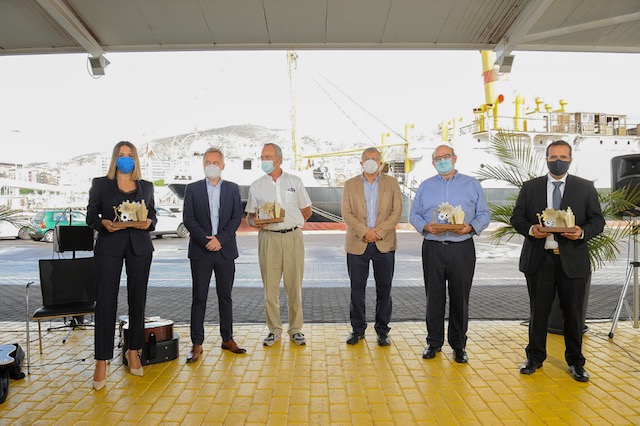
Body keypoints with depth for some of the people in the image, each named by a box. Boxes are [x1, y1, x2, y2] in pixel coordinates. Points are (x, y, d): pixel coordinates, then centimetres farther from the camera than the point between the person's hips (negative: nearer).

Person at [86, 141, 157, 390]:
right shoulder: (100, 184, 7)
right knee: (105, 301, -5)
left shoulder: (146, 187, 13)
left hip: (140, 247, 2)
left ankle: (133, 351, 21)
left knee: (138, 299, 6)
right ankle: (102, 361, 4)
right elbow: (90, 216, 4)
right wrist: (103, 223, -16)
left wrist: (149, 223, -9)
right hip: (109, 246, -2)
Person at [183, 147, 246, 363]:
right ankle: (197, 344, 11)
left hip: (225, 250, 1)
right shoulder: (192, 189, 5)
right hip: (200, 251, -1)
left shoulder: (232, 189, 7)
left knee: (225, 296, 10)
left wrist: (219, 239, -12)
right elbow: (188, 218, -3)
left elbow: (236, 218, 0)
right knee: (199, 298, 3)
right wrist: (206, 240, -14)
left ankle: (228, 339, 21)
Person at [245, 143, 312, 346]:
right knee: (270, 286, 2)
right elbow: (249, 216, 10)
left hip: (293, 238, 0)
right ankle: (274, 329, 16)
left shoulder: (295, 181, 9)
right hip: (268, 238, 0)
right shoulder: (256, 186, 9)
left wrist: (292, 223, 6)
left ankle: (295, 329, 16)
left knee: (294, 285, 4)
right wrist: (254, 222, -10)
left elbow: (307, 210, 15)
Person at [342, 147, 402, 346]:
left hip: (384, 244, 0)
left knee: (384, 289, 5)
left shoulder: (392, 183, 8)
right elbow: (346, 213, -1)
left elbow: (397, 211, 0)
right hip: (357, 244, 0)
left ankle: (382, 331, 18)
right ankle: (358, 329, 19)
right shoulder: (350, 185, 7)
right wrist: (364, 231, -14)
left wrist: (380, 232, -12)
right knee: (357, 288, 5)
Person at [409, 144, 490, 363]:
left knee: (460, 298, 5)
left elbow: (484, 214, 6)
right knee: (434, 297, 6)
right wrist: (426, 226, -11)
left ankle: (458, 344, 20)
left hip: (462, 248, 0)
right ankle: (434, 342, 20)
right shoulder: (425, 186, 12)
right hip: (433, 248, 1)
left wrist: (471, 227, -14)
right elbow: (414, 214, 10)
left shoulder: (471, 184, 9)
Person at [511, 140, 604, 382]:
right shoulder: (530, 187, 7)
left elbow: (598, 221, 4)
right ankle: (535, 357, 25)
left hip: (572, 259, 0)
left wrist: (583, 232, -16)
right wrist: (530, 229, -15)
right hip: (538, 259, 0)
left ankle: (575, 362, 27)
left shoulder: (585, 188, 6)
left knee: (573, 313, 9)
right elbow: (516, 217, 5)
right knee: (538, 311, 10)